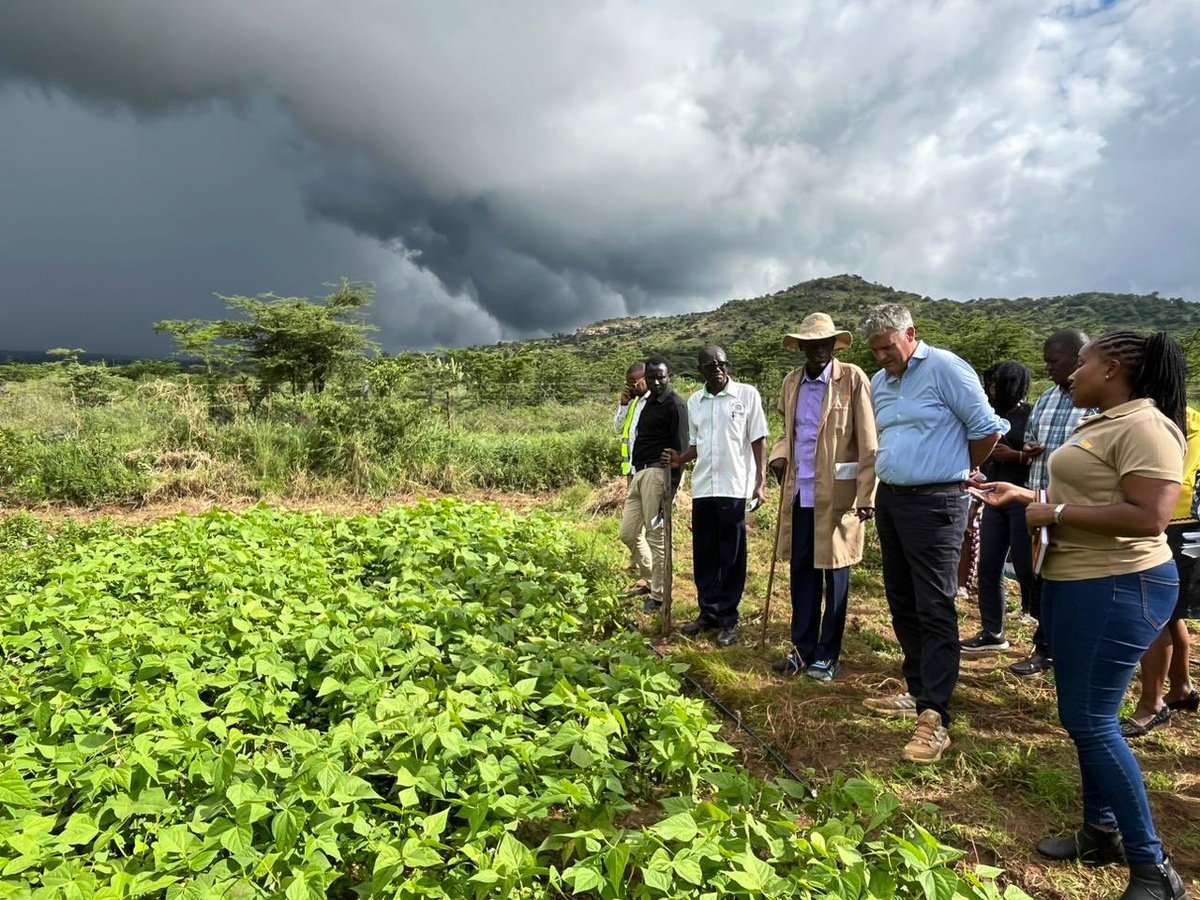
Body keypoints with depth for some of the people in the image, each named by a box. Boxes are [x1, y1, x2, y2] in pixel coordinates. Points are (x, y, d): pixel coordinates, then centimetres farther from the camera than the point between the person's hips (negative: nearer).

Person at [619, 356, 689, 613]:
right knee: (628, 533, 11)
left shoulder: (674, 405, -8)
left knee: (656, 535, -3)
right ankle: (652, 579, 27)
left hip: (657, 473, -9)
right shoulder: (647, 402, 18)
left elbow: (680, 447, -13)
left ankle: (658, 595, 8)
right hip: (639, 473, 9)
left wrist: (672, 485, -18)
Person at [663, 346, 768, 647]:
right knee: (703, 554, 11)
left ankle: (727, 620, 13)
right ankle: (708, 613, 24)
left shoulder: (747, 394, -2)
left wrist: (761, 482, -9)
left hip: (735, 487, -4)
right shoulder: (694, 401, 11)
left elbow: (758, 440, -2)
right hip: (702, 488, 5)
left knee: (731, 557, 3)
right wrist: (680, 460, -2)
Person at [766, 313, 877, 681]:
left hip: (837, 492, -5)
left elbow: (868, 442, -10)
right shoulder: (791, 383, 10)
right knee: (801, 570, 11)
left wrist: (867, 495, -15)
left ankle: (828, 654, 20)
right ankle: (803, 648, 24)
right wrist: (779, 455, 1)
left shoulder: (852, 379, -7)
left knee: (834, 573, 7)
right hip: (799, 491, 5)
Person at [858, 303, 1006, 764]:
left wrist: (957, 470, 4)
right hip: (889, 499, 9)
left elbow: (988, 429, -9)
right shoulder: (879, 383, 13)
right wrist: (889, 470, 15)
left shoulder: (945, 369, -11)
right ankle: (918, 691, 28)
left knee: (935, 609, -7)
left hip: (934, 503, -8)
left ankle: (934, 717, -3)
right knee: (902, 603, 14)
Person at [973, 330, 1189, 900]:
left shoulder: (1144, 426, -17)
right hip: (1071, 583, 10)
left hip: (1117, 590, -10)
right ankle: (1102, 831, 31)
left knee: (1089, 719, -6)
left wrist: (1055, 513, -21)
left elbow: (1149, 517, -27)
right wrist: (1021, 496, 15)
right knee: (1083, 715, 16)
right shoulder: (1098, 424, 14)